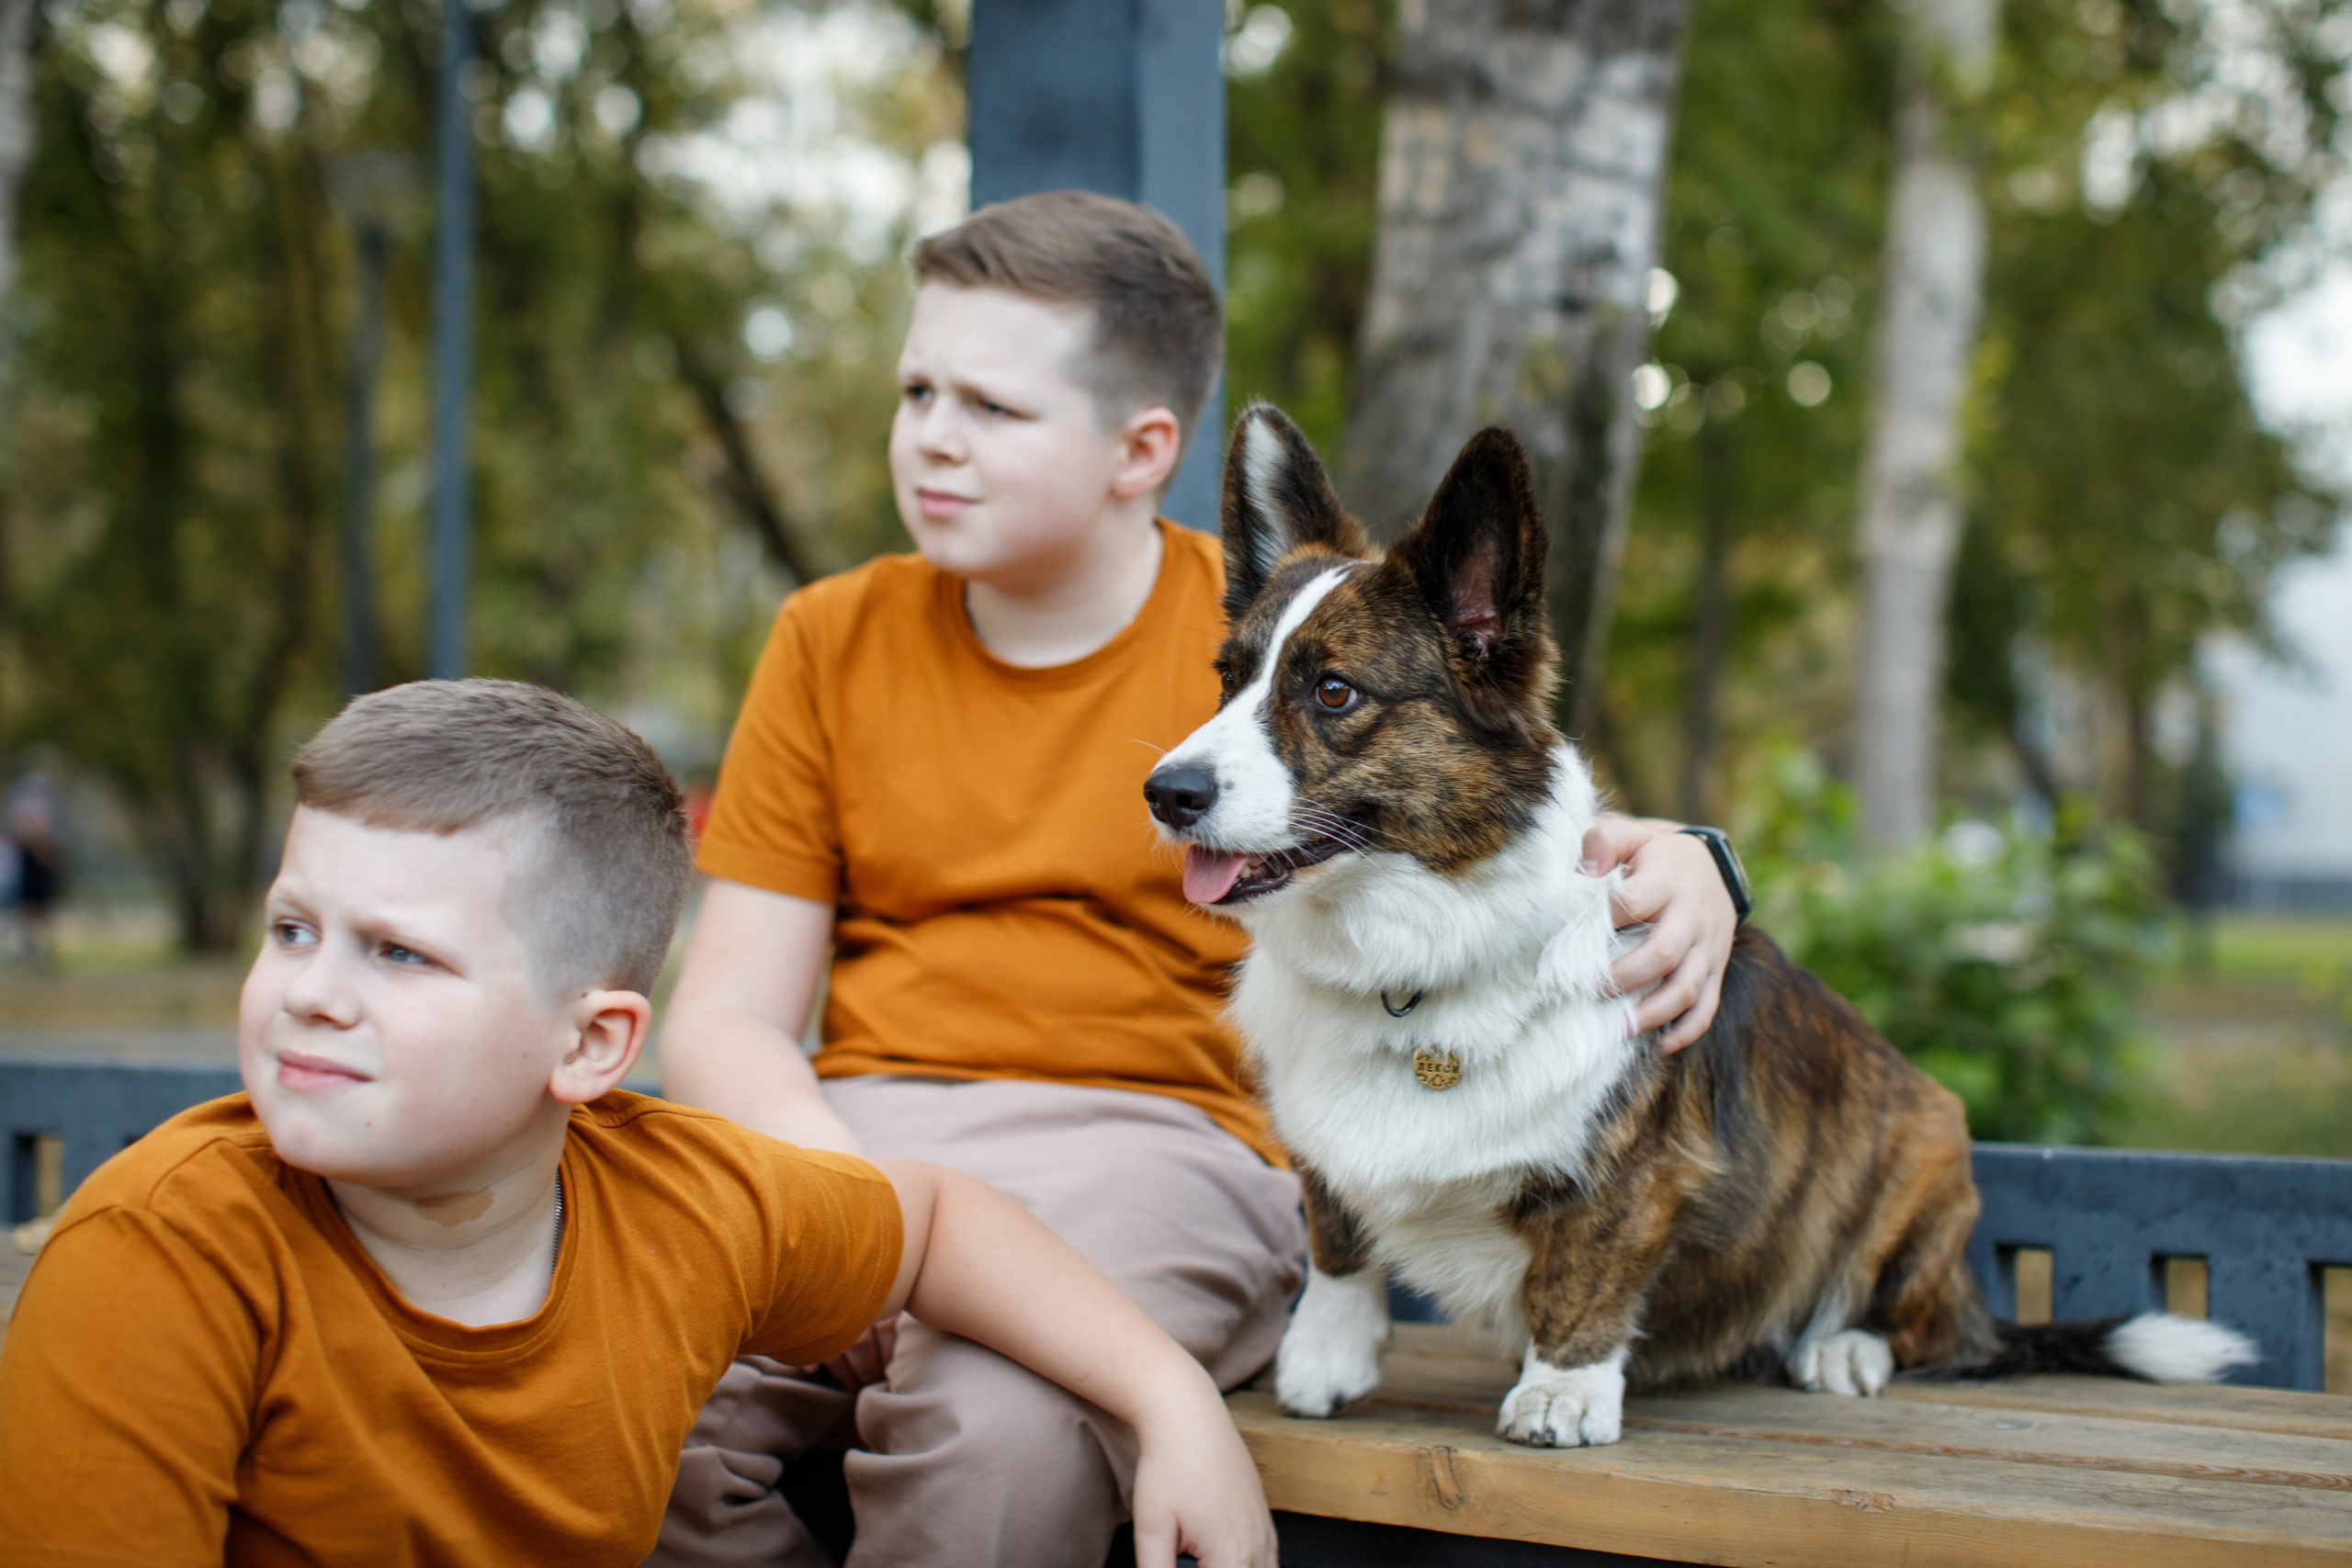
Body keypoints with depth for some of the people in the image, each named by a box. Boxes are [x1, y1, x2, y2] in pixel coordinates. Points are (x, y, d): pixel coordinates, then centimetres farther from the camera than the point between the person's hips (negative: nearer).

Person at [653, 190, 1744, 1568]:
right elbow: (727, 1017, 9)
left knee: (995, 1425, -36)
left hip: (1157, 1141, -3)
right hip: (852, 1131, 3)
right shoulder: (833, 642, 13)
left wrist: (1671, 863, -17)